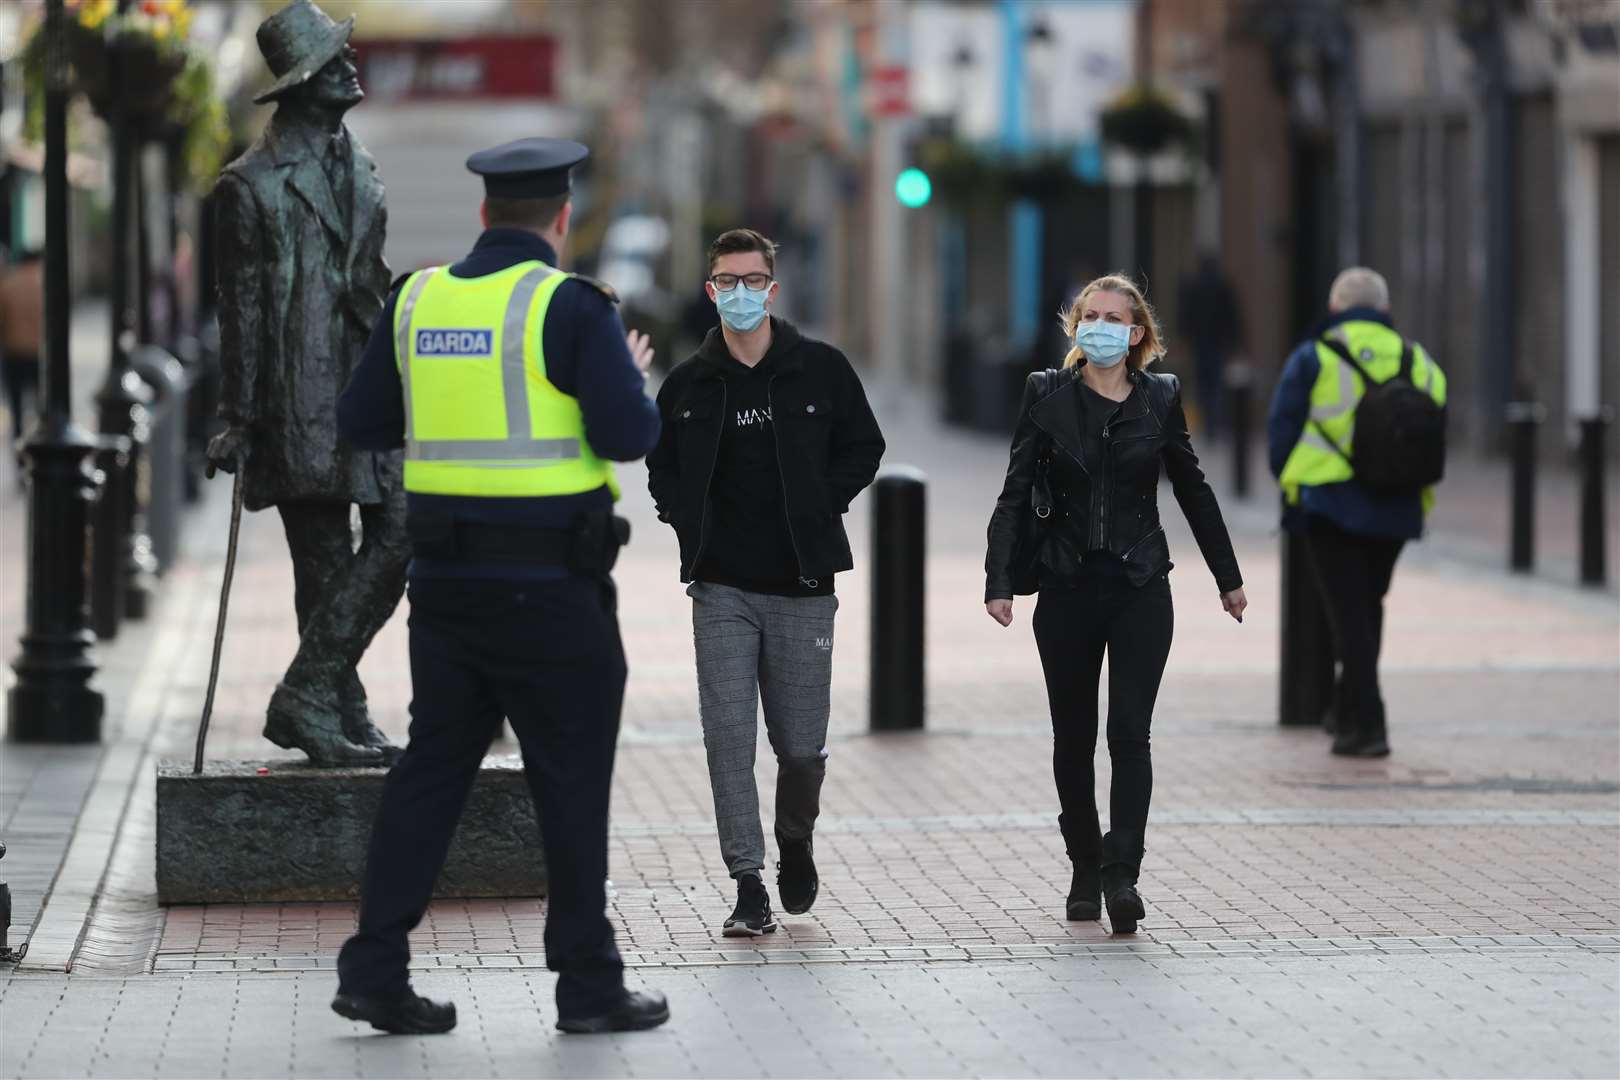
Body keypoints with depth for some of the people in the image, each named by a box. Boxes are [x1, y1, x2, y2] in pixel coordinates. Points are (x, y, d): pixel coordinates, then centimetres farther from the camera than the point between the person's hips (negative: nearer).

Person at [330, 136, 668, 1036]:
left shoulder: (416, 300, 5)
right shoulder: (568, 305, -11)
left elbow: (362, 423, 11)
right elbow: (628, 436, -16)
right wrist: (634, 378, 5)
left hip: (446, 580, 5)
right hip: (549, 588, -5)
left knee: (431, 769, 11)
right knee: (572, 784, 4)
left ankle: (375, 969, 6)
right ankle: (588, 984, 9)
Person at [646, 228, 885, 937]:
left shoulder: (821, 370, 1)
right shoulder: (689, 384, 5)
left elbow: (863, 447, 9)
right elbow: (661, 465, 16)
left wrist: (820, 506, -4)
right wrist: (689, 519, -1)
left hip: (801, 585, -1)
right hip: (722, 587, 1)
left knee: (802, 746, 4)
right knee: (729, 737, -8)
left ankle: (795, 840, 34)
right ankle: (750, 888, -5)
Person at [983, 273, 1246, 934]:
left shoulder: (1160, 399, 3)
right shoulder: (1047, 396, 1)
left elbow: (1192, 490, 14)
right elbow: (1016, 494, -1)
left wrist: (1228, 577, 20)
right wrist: (999, 581, -11)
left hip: (1140, 589, -1)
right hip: (1067, 588, 1)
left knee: (1130, 732, -11)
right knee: (1073, 737, 8)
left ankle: (1121, 872, -14)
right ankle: (1085, 870, 22)